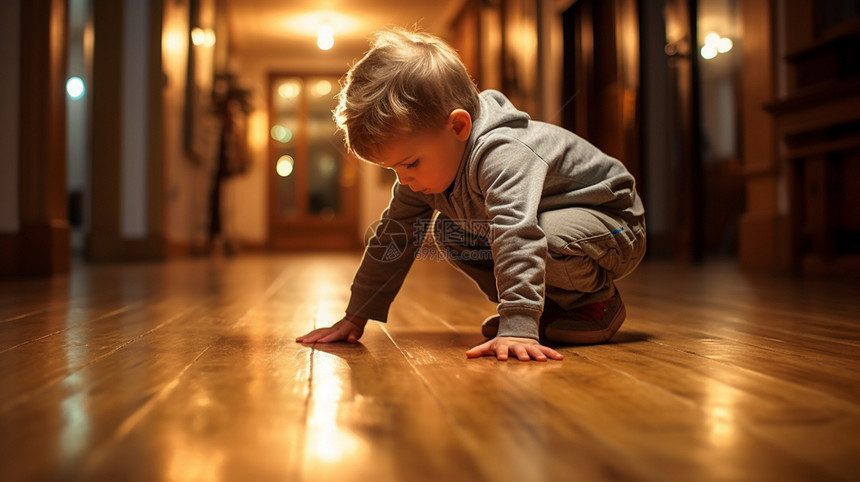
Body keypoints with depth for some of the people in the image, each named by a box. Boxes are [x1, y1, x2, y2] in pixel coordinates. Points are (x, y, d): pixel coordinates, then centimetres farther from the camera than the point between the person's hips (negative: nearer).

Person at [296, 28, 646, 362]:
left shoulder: (502, 154, -37)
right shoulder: (428, 165, -9)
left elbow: (517, 235, -49)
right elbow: (393, 237, -1)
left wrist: (517, 327, -58)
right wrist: (356, 317, -1)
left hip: (612, 226, -8)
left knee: (550, 235, -39)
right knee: (447, 232, -4)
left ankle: (597, 299, -8)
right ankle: (551, 302, 1)